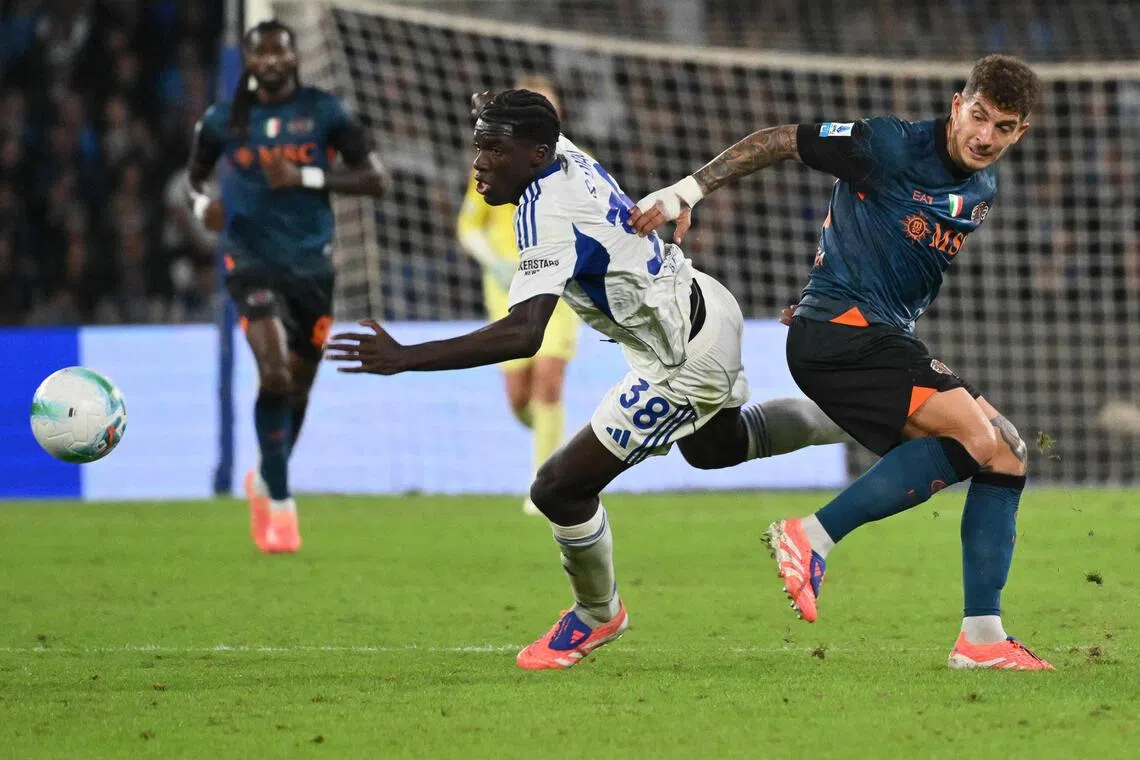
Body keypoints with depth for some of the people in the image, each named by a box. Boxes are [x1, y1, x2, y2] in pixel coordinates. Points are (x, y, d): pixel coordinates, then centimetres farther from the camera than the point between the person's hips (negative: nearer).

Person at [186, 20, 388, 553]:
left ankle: (266, 480, 38)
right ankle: (280, 505, -13)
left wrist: (305, 177, -16)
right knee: (274, 374, -21)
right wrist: (201, 204, -4)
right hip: (253, 263, -2)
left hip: (311, 264, 2)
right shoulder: (224, 121, 2)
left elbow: (374, 179, -4)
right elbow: (194, 174, 19)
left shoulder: (323, 112, -1)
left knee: (298, 385, 11)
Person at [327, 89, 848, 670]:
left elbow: (522, 335, -46)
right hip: (708, 305, 10)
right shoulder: (564, 154, -9)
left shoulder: (549, 219, -34)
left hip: (687, 361, -10)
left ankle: (597, 615, 19)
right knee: (715, 448, 38)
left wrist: (404, 358, -47)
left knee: (561, 488, -6)